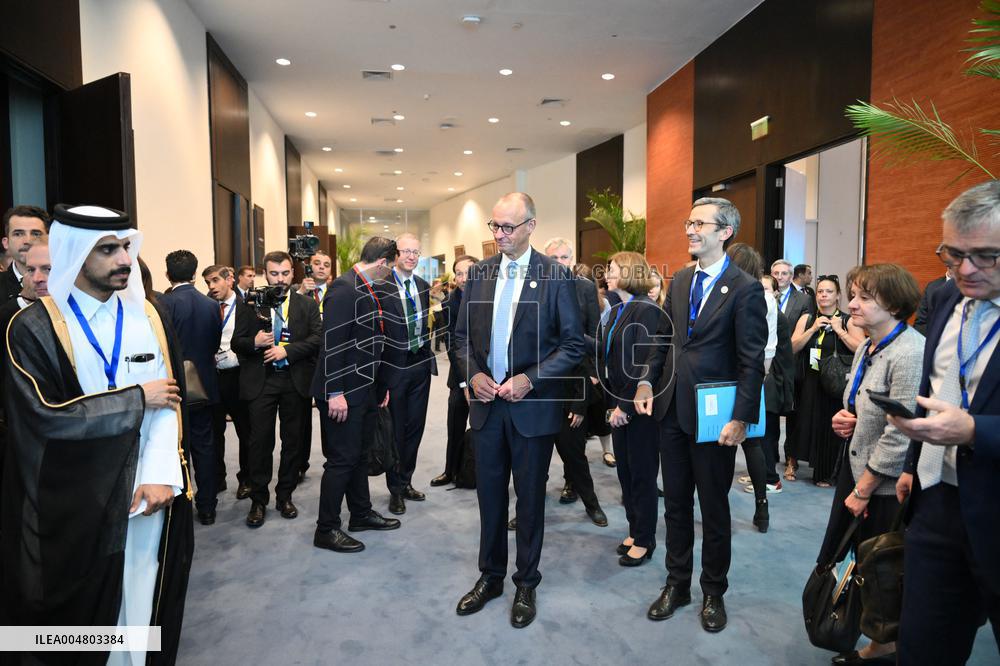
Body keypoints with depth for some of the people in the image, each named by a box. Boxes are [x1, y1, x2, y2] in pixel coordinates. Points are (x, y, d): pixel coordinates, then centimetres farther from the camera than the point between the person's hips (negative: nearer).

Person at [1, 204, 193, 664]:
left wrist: (161, 474, -15)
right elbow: (46, 416, -19)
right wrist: (137, 397, -13)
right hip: (76, 505, -2)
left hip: (148, 492, 3)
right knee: (84, 620, 12)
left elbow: (170, 402, -3)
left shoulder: (149, 317, 3)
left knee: (144, 607, 14)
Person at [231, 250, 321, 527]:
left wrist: (287, 351, -15)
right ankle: (258, 500, 14)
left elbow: (317, 338, -4)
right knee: (260, 441, 1)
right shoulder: (249, 304, 6)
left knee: (292, 440, 9)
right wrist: (254, 342, -17)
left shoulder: (307, 305, 6)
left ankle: (285, 496, 24)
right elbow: (236, 343, 4)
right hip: (261, 380, -1)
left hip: (296, 381, 1)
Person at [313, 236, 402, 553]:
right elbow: (332, 342, -22)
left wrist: (381, 384, 18)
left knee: (358, 453, 19)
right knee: (342, 458, -1)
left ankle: (361, 513, 33)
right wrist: (335, 393, -23)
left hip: (366, 388, 9)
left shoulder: (369, 290, 11)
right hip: (345, 391, -9)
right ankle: (326, 529, 12)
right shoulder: (344, 288, -17)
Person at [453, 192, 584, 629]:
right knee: (489, 493, 14)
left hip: (532, 404, -3)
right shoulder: (479, 273, 4)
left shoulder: (555, 276, -8)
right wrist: (474, 374, -7)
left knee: (530, 497, 11)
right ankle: (490, 576, 33)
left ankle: (526, 584, 29)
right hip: (487, 401, 4)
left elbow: (574, 344, -8)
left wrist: (529, 379, -17)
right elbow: (462, 335, 10)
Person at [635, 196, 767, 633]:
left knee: (714, 509, 11)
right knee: (675, 503, 16)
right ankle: (677, 584, 33)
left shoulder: (745, 289, -10)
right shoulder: (680, 281, 9)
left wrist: (741, 418, -18)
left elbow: (752, 362, -13)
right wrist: (648, 381, 3)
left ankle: (714, 593, 30)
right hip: (673, 411, 6)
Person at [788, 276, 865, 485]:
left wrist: (840, 331, -13)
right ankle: (792, 460, 27)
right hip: (810, 383, 2)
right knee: (806, 423, 5)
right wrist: (814, 329, -10)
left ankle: (826, 473, 22)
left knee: (832, 427, 4)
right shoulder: (806, 319, 6)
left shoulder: (848, 321, -1)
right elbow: (792, 347, -3)